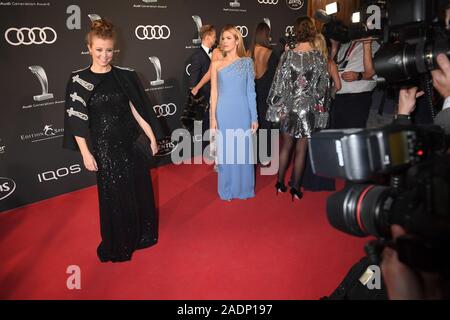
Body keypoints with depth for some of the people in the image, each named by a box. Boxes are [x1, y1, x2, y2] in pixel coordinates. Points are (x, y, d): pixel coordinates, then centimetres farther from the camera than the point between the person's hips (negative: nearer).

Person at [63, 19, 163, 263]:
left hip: (131, 142, 3)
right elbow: (77, 121, -7)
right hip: (104, 147, -3)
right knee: (114, 196, 8)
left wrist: (152, 138, 3)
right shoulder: (79, 81, -6)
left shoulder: (125, 76, 1)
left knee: (140, 190, 12)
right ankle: (117, 245, 29)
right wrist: (85, 153, -12)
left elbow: (137, 109, 4)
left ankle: (141, 234, 35)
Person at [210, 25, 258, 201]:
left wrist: (254, 117, 0)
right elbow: (214, 92, 4)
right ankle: (227, 190, 22)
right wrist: (213, 118, -2)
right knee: (225, 151, 7)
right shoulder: (216, 64, 5)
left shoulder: (247, 62, 4)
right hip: (224, 113, 0)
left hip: (242, 112, 0)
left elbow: (250, 91, 3)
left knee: (243, 150, 7)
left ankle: (243, 188, 23)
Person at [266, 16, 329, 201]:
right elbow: (322, 88, -4)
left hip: (288, 108, 1)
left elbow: (278, 83, -5)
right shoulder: (320, 58, -8)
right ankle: (295, 188, 17)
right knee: (301, 150, 8)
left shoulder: (287, 55, -7)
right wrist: (319, 108, 8)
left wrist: (275, 105, 5)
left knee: (286, 146, 17)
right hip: (309, 109, -1)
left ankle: (280, 183, 24)